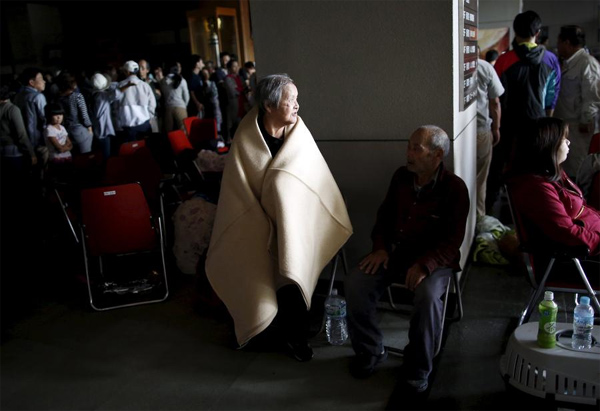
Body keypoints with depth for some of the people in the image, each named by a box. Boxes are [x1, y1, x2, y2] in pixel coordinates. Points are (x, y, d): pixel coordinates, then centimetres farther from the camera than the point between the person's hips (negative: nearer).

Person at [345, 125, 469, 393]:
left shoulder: (454, 188, -10)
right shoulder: (401, 176, 5)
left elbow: (453, 240, -13)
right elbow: (385, 215, 15)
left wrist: (425, 264, -27)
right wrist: (380, 247, -2)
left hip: (434, 259, -4)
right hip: (394, 251, 5)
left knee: (428, 295, -35)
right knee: (355, 283, -19)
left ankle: (418, 369, -11)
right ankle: (370, 351, 4)